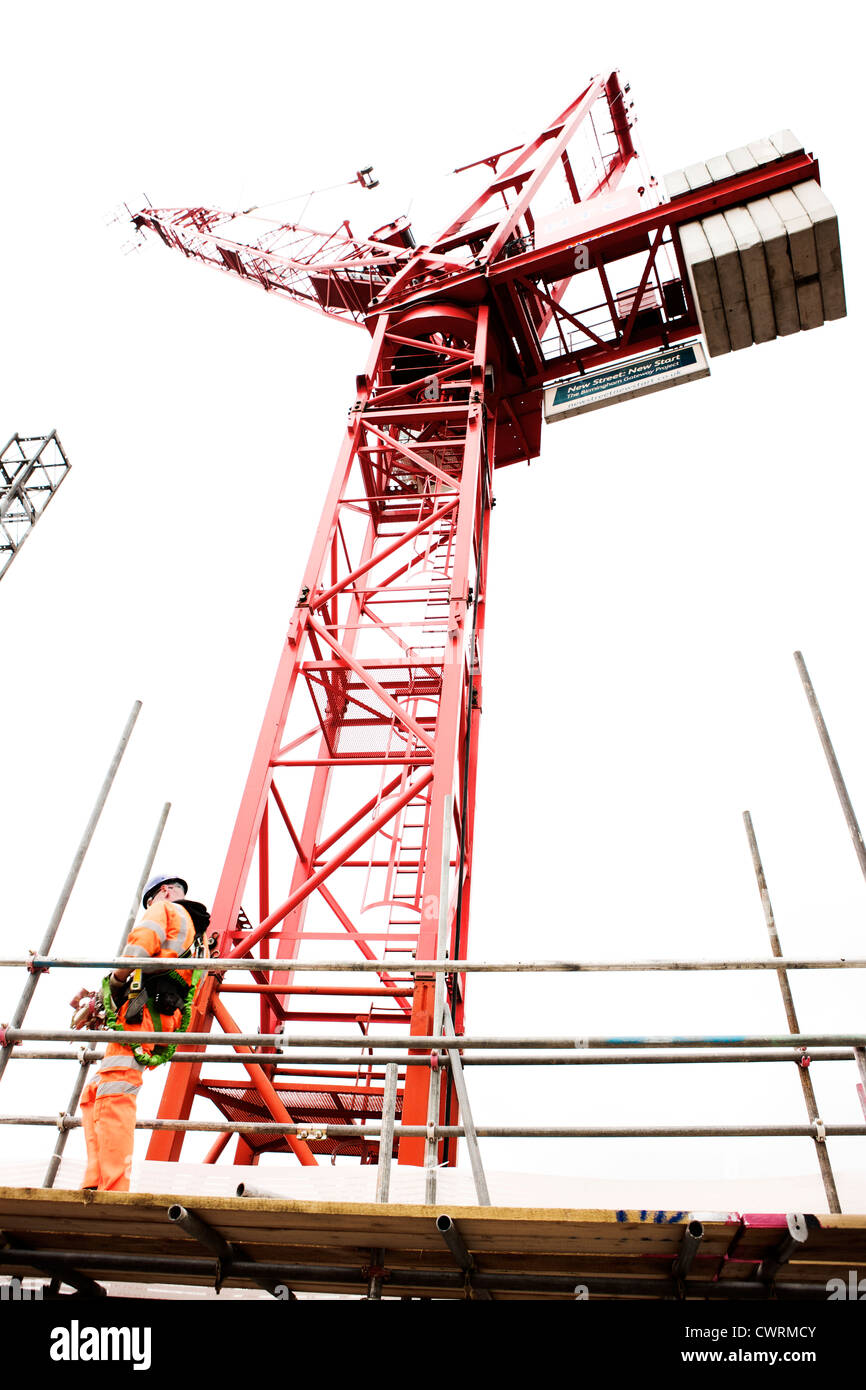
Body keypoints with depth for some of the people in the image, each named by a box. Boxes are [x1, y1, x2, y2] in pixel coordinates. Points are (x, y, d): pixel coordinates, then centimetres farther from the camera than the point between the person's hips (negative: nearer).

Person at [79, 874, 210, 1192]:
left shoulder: (166, 909, 10)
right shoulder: (197, 937, 33)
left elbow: (141, 943, -10)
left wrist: (115, 984, -3)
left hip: (143, 1010, -9)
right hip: (166, 1023, 9)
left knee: (114, 1091, -20)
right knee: (93, 1093, 12)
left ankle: (112, 1190, -32)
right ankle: (96, 1185, -1)